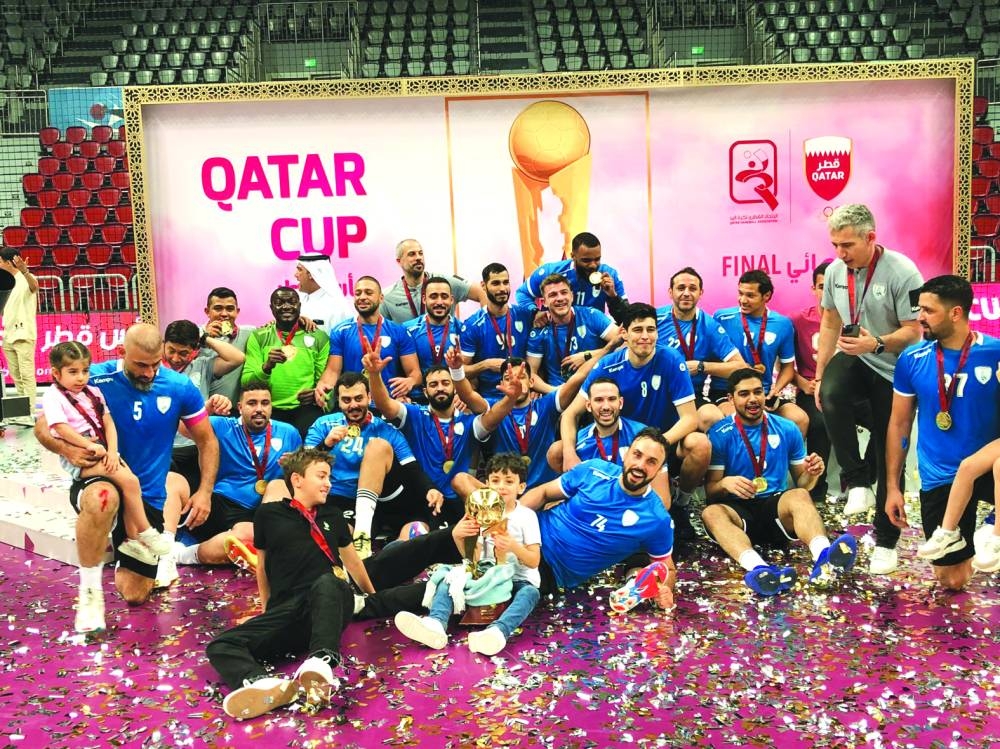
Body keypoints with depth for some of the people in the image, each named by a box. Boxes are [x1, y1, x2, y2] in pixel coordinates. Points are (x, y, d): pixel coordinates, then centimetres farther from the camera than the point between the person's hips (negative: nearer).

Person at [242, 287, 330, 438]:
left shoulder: (318, 337, 12)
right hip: (270, 409, 0)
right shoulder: (258, 337, 11)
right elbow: (246, 382, 3)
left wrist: (318, 394, -14)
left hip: (305, 408, 0)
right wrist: (267, 366, -18)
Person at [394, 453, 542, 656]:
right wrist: (458, 535, -17)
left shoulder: (527, 516, -3)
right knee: (447, 581, -14)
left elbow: (534, 561, -8)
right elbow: (474, 558, 3)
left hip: (518, 580, -4)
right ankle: (436, 624, -43)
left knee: (530, 592, -35)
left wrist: (514, 546, -28)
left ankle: (497, 632, -61)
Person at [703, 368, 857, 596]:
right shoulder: (719, 434, 2)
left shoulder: (787, 429, 9)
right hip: (739, 510, -1)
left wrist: (811, 474, -10)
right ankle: (758, 568, -60)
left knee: (799, 495, -31)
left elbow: (800, 482, 14)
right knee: (711, 512, -34)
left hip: (777, 507, 2)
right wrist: (725, 483, -23)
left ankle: (823, 558, -58)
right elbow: (710, 490, 1)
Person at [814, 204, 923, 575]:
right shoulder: (836, 270, -1)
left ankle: (886, 540, 19)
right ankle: (857, 483, -19)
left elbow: (915, 331, -17)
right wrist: (819, 376, 6)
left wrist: (876, 344, -35)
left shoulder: (901, 272, -18)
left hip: (894, 371, -3)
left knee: (889, 455, 3)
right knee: (832, 395, -33)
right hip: (854, 361, 4)